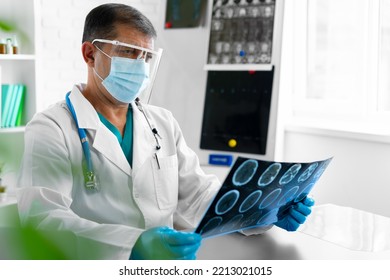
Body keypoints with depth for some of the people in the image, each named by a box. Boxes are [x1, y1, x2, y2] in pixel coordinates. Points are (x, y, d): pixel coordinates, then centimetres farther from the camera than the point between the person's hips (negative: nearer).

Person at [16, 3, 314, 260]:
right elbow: (43, 220, -16)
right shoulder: (51, 129, -4)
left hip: (169, 266, 5)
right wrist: (132, 245, -30)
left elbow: (196, 193, 11)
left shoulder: (163, 122, 15)